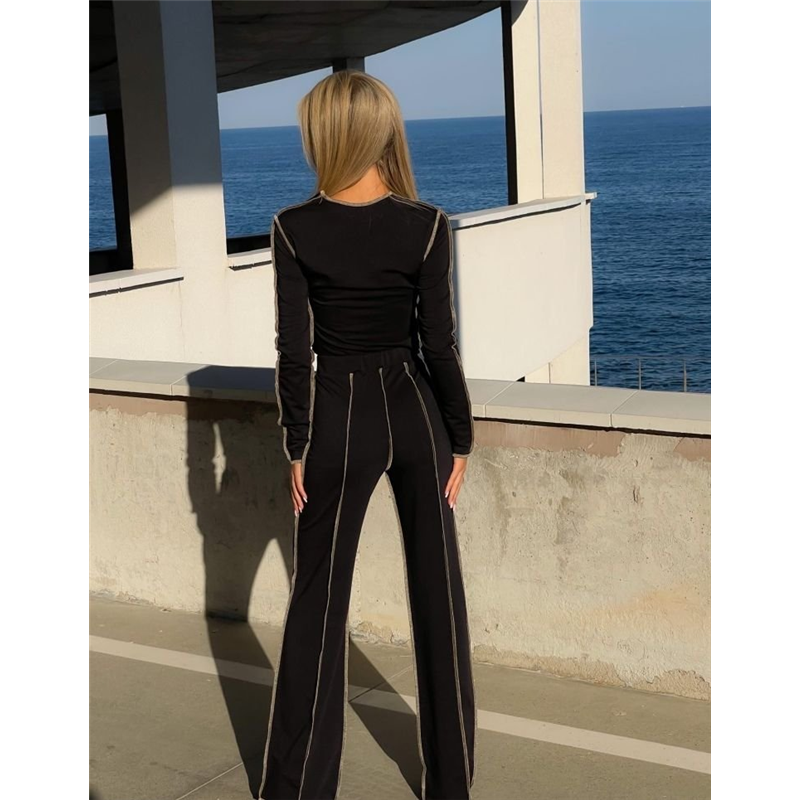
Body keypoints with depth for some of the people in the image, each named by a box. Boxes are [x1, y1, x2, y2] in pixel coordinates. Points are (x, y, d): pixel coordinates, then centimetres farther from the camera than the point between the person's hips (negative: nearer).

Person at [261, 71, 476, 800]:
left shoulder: (295, 229, -10)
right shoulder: (426, 226, -10)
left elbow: (294, 350, -8)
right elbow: (440, 346, -8)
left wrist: (298, 445, 2)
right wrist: (462, 438, 3)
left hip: (339, 420, 0)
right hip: (415, 414, 1)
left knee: (318, 599, 10)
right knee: (437, 592, 12)